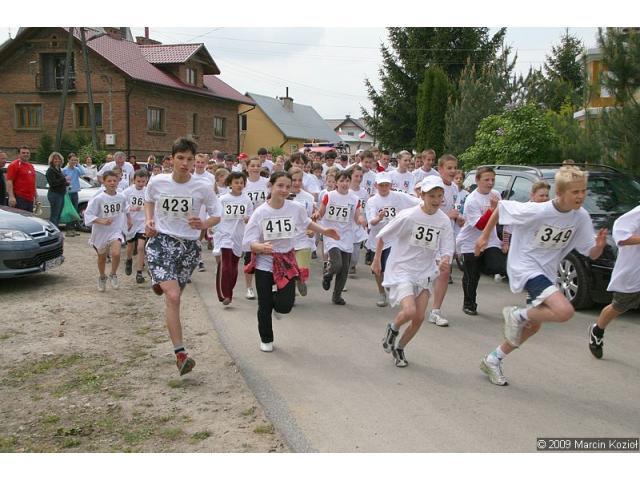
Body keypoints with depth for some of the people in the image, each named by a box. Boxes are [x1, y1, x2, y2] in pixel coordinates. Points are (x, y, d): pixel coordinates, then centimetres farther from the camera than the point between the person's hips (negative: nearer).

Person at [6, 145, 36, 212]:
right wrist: (11, 197, -22)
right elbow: (9, 181, -13)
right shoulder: (14, 165, -5)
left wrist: (35, 196, 21)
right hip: (19, 199, -8)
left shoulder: (31, 166, 19)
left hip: (30, 199, 8)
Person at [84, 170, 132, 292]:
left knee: (116, 253, -24)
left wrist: (129, 219, 21)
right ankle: (102, 278, 45)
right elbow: (88, 214, -18)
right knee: (102, 257, 18)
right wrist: (101, 221, -32)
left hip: (116, 231, 1)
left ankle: (113, 275, 2)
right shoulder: (98, 199, -16)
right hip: (101, 232, -1)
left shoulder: (121, 197, -4)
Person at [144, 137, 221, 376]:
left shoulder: (203, 187, -8)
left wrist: (204, 224, -20)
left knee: (174, 296, 15)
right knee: (173, 296, -19)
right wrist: (149, 220, 0)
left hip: (189, 245, 2)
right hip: (161, 241, -2)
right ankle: (180, 353, -16)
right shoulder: (157, 182, -5)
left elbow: (216, 215, 1)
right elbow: (148, 200, 17)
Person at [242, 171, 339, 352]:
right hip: (264, 263, -1)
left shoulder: (296, 208, -8)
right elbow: (249, 242, -16)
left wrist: (324, 231, 14)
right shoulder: (260, 212, -14)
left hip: (286, 262, 1)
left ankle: (277, 292, 30)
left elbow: (306, 222, 16)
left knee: (284, 306, -7)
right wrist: (260, 247, -36)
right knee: (265, 306, 7)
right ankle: (266, 340, 31)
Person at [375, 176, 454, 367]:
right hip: (401, 270, -5)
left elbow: (446, 250, -3)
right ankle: (393, 329, 11)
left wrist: (444, 262, -26)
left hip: (424, 273, 5)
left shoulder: (444, 221, -4)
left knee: (419, 318, 3)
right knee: (409, 311, -24)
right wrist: (376, 261, 2)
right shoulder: (408, 216, -17)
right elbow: (382, 236, -5)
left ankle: (399, 348, 28)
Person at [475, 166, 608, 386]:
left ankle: (493, 360, 34)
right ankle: (518, 315, -1)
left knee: (533, 326, 17)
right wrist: (484, 236, -3)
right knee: (565, 311, -27)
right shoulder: (537, 211, -23)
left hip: (546, 272, 8)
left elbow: (592, 254, -3)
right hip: (525, 267, -8)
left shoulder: (581, 217, -7)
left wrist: (600, 245, -26)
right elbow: (501, 207, -10)